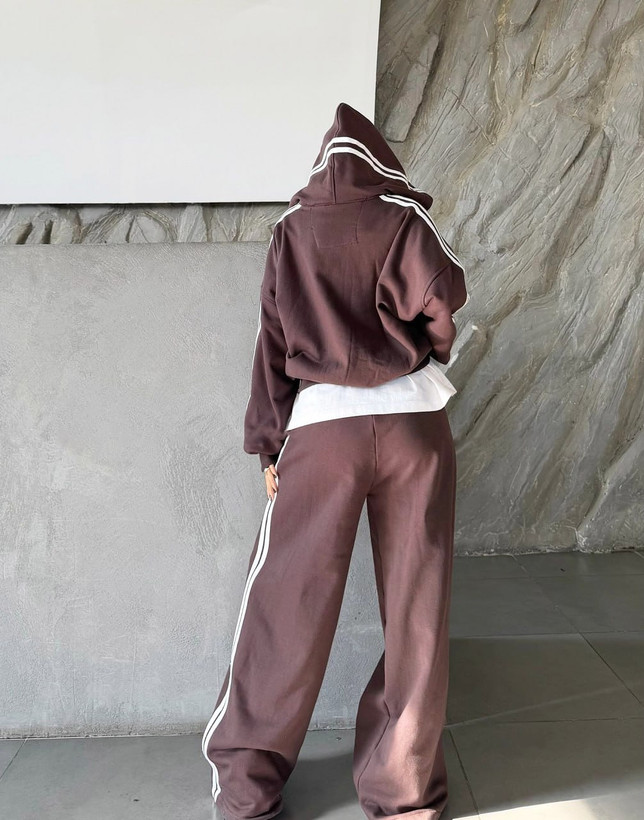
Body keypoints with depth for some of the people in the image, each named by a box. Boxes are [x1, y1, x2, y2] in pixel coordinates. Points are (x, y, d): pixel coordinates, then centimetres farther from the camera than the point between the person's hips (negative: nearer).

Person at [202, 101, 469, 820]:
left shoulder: (291, 229, 11)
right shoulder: (405, 217, 7)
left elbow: (273, 341, 8)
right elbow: (445, 297, -6)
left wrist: (267, 444, 9)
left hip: (320, 424, 1)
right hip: (415, 419, 0)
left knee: (288, 606, 7)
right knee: (414, 609, 9)